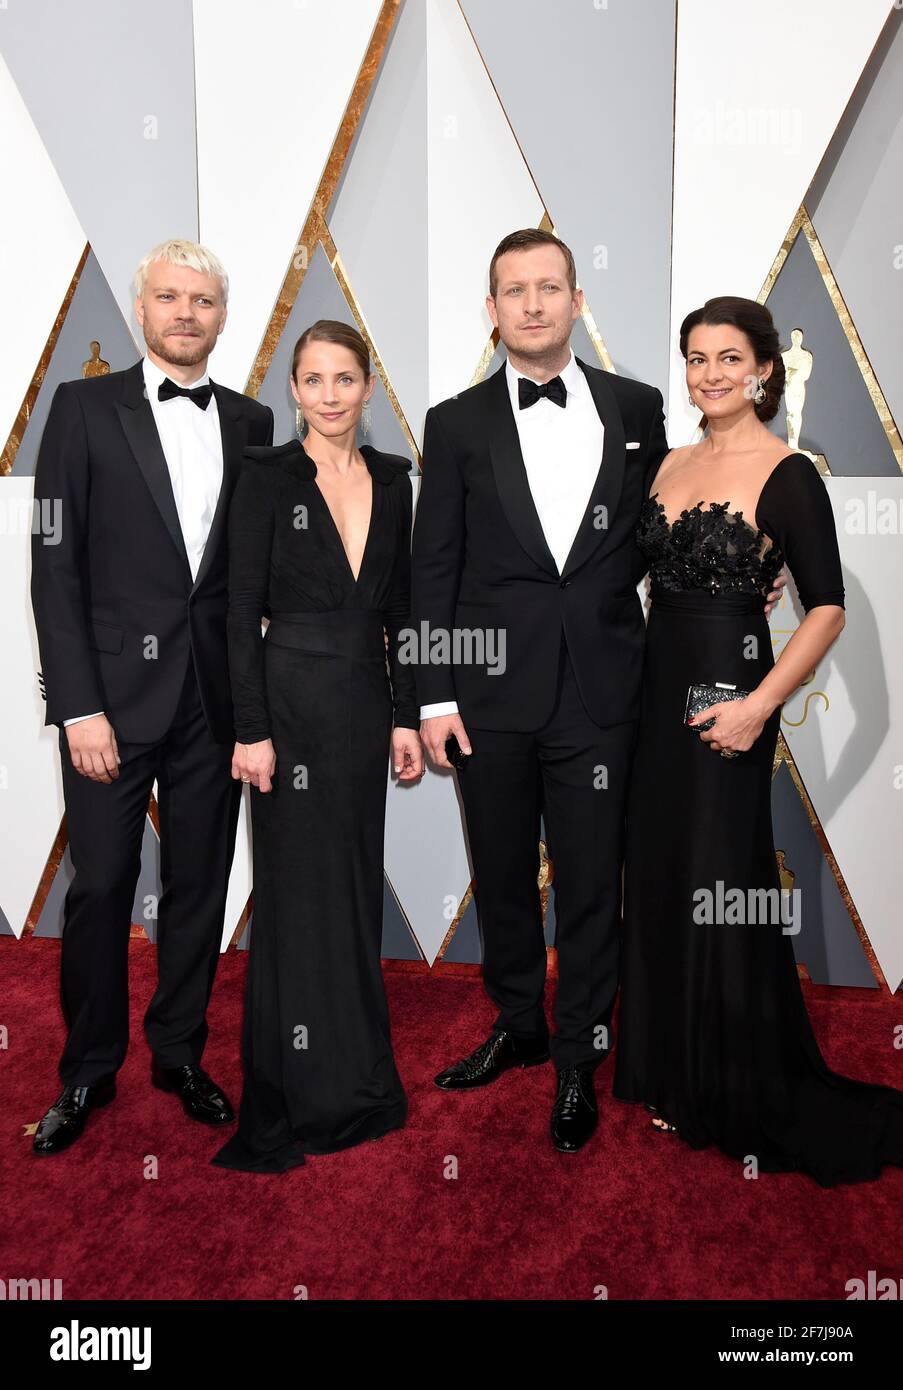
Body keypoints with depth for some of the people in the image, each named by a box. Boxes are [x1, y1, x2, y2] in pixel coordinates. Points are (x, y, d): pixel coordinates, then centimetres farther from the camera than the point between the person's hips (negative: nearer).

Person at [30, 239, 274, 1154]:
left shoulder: (250, 422, 9)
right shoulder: (85, 407, 1)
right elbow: (55, 566, -4)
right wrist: (79, 706, -11)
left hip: (214, 694, 3)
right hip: (115, 691, -2)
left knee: (199, 883, 12)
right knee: (101, 888, 6)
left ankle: (180, 1052, 31)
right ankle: (88, 1071, 27)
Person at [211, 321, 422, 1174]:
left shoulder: (392, 479, 9)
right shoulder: (267, 477, -5)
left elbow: (399, 609, 11)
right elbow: (241, 611, -9)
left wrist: (405, 716, 7)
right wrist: (251, 729, -14)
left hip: (367, 703, 5)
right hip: (291, 700, -5)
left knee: (357, 886, 13)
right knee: (300, 895, 3)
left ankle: (356, 1082, 30)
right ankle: (299, 1101, 20)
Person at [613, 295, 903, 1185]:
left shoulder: (788, 476, -8)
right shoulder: (671, 466, 11)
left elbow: (827, 609, -11)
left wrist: (760, 704, -20)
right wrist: (634, 684, 7)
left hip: (728, 695, -7)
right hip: (659, 687, 7)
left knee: (716, 888, 2)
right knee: (659, 878, 13)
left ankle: (738, 1098, 24)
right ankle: (676, 1072, 32)